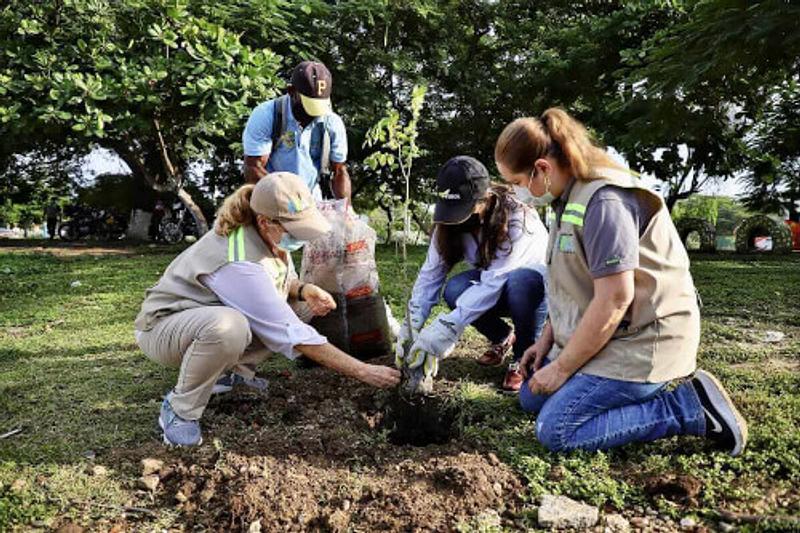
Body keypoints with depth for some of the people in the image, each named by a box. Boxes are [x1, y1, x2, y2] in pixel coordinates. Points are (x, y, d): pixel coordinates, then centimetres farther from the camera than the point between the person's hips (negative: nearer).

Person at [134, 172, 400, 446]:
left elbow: (284, 279, 7)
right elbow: (290, 334, -33)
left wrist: (304, 290, -19)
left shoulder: (266, 236, -12)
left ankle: (231, 372, 9)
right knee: (228, 327, -40)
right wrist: (363, 372, -31)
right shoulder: (240, 263, -35)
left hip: (210, 316, 8)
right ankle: (179, 411, -14)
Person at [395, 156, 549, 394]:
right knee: (454, 290, -26)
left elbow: (492, 284, -40)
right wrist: (411, 328, -32)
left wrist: (444, 329, -45)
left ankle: (524, 357, -11)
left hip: (537, 280, -4)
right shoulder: (449, 223, -16)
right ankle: (503, 338, 4)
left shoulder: (516, 219, -33)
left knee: (519, 282, -38)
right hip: (498, 285, 5)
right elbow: (430, 274, -20)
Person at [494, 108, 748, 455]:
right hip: (605, 335, 10)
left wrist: (562, 367, -17)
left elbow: (614, 299, -27)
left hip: (642, 341, -10)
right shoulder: (571, 197, 8)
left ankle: (692, 407, -5)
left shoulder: (604, 201, -24)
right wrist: (547, 338, 8)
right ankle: (644, 390, 16)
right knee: (531, 399, 14)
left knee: (555, 431, -15)